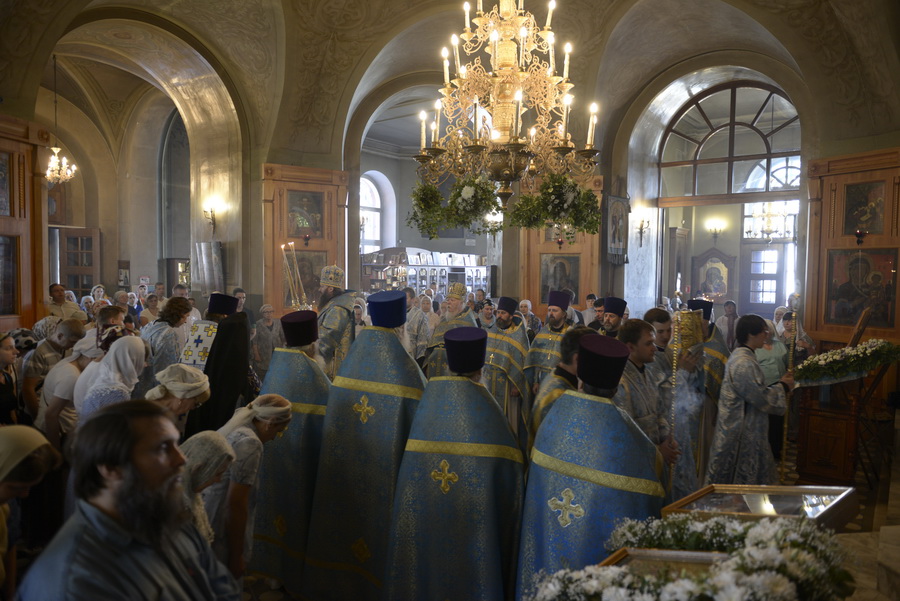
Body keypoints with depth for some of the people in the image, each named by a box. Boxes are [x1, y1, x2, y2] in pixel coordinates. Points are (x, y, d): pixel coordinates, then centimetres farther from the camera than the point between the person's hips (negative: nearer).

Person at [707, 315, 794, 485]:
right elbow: (762, 398, -22)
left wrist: (780, 385, 9)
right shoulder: (745, 364, -23)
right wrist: (783, 387, -6)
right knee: (743, 480, 3)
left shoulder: (741, 356, 10)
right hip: (743, 434, -10)